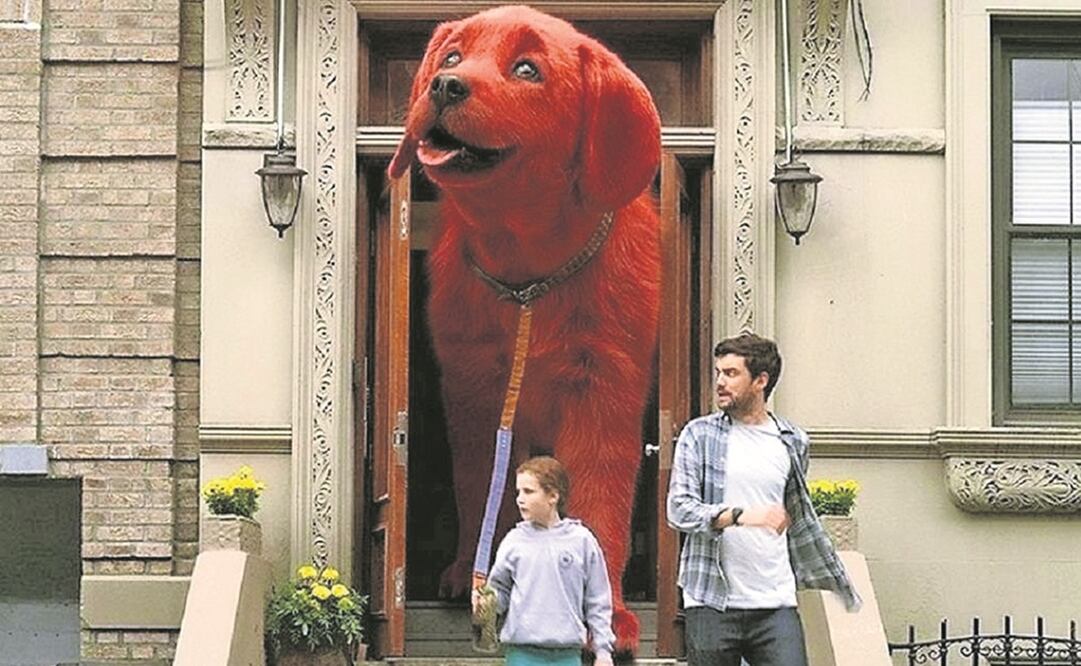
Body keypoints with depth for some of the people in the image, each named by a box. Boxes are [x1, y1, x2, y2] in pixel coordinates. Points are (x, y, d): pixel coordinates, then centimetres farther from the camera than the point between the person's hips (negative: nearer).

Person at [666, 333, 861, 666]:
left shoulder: (792, 442, 11)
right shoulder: (699, 435, 3)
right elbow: (679, 508, -8)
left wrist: (840, 586, 29)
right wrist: (740, 515, -25)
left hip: (776, 604, 2)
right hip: (712, 604, -2)